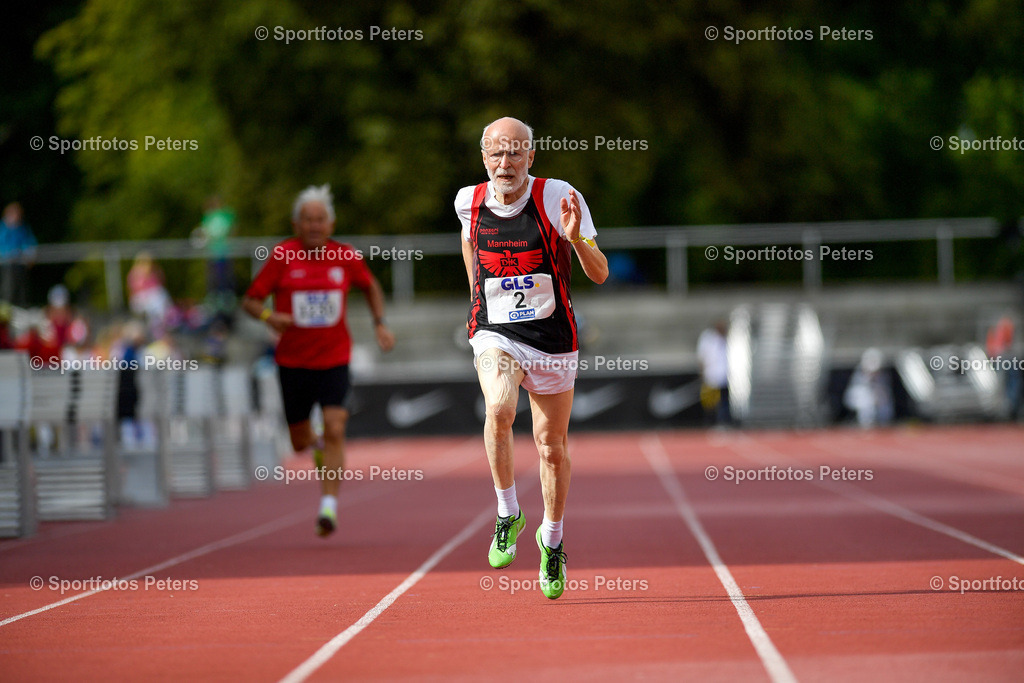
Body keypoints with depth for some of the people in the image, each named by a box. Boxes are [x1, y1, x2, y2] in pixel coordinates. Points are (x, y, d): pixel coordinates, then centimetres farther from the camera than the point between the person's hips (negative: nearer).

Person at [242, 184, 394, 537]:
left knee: (334, 430, -18)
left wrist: (380, 324, 6)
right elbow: (250, 300, -4)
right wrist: (269, 315, -25)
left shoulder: (346, 257, -2)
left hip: (334, 359, 0)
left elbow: (371, 287, 18)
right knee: (299, 442, 11)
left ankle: (329, 505, -13)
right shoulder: (282, 257, -7)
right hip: (293, 360, 0)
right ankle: (317, 444, 48)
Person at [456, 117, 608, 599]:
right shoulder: (469, 202, -3)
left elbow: (600, 274, -11)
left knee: (552, 447, 9)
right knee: (499, 408, -29)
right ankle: (507, 515, -9)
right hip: (494, 333, 0)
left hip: (553, 338, 0)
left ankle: (552, 539, 33)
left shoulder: (558, 199, -12)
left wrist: (575, 238, -29)